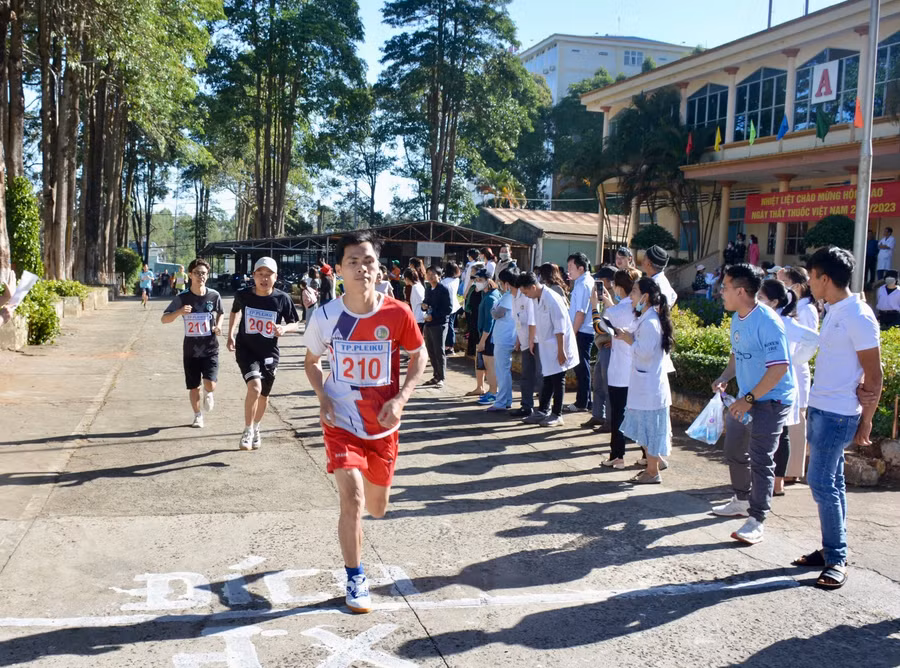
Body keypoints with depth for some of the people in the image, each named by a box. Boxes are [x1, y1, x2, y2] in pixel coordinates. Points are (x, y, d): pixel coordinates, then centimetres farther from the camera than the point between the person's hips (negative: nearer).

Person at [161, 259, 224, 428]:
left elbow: (221, 313, 16)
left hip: (210, 348, -1)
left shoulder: (214, 295, -4)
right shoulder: (182, 297, -7)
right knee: (193, 387, 9)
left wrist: (218, 325, -4)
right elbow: (164, 319, -6)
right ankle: (198, 416, 34)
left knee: (210, 385, -14)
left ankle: (208, 393, 24)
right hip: (191, 349, 1)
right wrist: (179, 312, -25)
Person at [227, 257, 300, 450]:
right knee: (254, 386, -25)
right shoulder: (243, 295, -9)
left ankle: (256, 428, 43)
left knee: (263, 395, 14)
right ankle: (248, 431, -6)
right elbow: (235, 311, 14)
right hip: (245, 349, -1)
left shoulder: (282, 299, -12)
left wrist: (284, 329, -22)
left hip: (269, 353, 2)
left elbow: (295, 324, -1)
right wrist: (231, 335, 9)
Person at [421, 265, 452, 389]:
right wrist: (424, 305, 4)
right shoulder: (428, 290, 16)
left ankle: (441, 379, -1)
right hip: (428, 324, 8)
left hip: (439, 324, -8)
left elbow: (448, 308, -13)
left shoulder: (443, 289, -8)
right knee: (431, 351, 9)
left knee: (439, 351, -6)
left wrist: (434, 316, -18)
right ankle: (436, 376, 18)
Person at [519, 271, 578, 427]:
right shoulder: (538, 298, 6)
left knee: (557, 380, 1)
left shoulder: (552, 299, -21)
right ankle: (542, 411, 22)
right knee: (547, 379, 14)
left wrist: (561, 351, -20)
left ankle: (557, 415, 9)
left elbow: (560, 327, -21)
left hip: (558, 346, -8)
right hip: (547, 346, 8)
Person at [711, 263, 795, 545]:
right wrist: (724, 378, 2)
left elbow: (779, 367, -26)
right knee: (734, 451, 20)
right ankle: (742, 501, 39)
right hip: (746, 398, 10)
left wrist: (749, 399, -24)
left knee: (760, 459, -8)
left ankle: (756, 521, -2)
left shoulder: (767, 321, -23)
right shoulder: (738, 318, 6)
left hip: (770, 400, -10)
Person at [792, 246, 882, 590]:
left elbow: (875, 375, -14)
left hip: (837, 414, -9)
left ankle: (837, 559, 4)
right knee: (831, 482, 14)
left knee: (822, 483, -6)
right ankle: (831, 550, 23)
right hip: (821, 408, 9)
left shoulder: (858, 317, -17)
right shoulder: (833, 311, 10)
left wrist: (865, 420, -11)